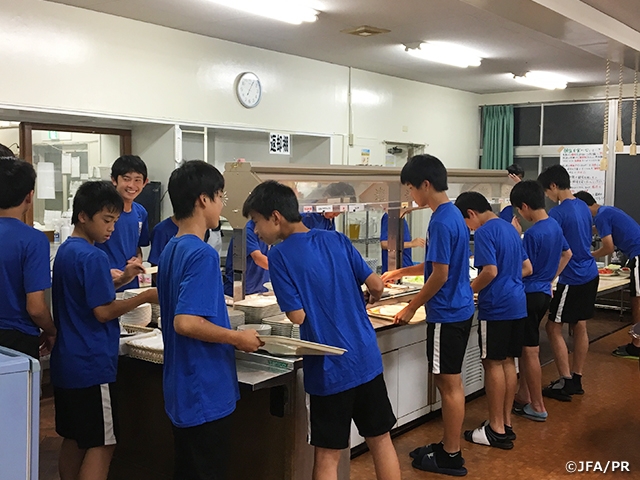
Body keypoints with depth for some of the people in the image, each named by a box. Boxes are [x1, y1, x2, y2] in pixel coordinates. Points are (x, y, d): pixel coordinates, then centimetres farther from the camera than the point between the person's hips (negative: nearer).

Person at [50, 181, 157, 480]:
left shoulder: (65, 251, 11)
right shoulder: (93, 257, -17)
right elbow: (103, 312, -19)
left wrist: (120, 280, 9)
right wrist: (146, 297, -12)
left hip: (66, 362, 9)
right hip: (91, 364, -9)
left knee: (73, 439, 16)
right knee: (101, 443, -2)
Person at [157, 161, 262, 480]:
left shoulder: (172, 249, 9)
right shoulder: (202, 254, -20)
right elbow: (186, 322, -28)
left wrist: (229, 337, 17)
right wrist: (238, 338, -17)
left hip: (181, 390, 9)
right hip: (206, 392, -9)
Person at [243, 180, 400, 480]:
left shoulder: (279, 256, -11)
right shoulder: (336, 240, 3)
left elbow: (297, 316, -15)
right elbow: (377, 286, 3)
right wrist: (366, 299, 24)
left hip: (328, 369, -5)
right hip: (367, 358, 5)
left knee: (327, 456, 8)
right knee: (380, 439, 18)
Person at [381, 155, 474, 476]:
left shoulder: (441, 222, -20)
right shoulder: (453, 214, 10)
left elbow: (439, 275, -21)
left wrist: (411, 308, -11)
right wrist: (403, 272, 26)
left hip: (447, 313, -10)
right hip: (459, 309, 10)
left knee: (449, 383, 0)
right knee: (450, 381, 16)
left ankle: (451, 457, 12)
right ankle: (448, 445, 27)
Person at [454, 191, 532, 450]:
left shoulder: (484, 232, -12)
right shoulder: (509, 228, 15)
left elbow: (490, 271, -21)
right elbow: (527, 268, 19)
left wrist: (468, 290, -8)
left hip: (496, 307, -9)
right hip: (517, 304, 9)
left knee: (493, 363, -1)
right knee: (508, 362, 13)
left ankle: (496, 429, 6)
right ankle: (506, 423, 20)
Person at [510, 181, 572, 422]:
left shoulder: (532, 234, -21)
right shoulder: (554, 225, 6)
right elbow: (567, 253, 21)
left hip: (530, 294, -9)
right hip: (544, 292, 9)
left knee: (530, 351, 0)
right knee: (525, 347, 18)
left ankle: (537, 407, 8)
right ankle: (523, 396, 28)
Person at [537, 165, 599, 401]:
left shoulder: (558, 212, -18)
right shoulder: (583, 207, 9)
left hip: (573, 280, -9)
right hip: (590, 274, 9)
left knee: (553, 328, 0)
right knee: (580, 327, 13)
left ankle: (566, 383, 2)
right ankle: (576, 380, 20)